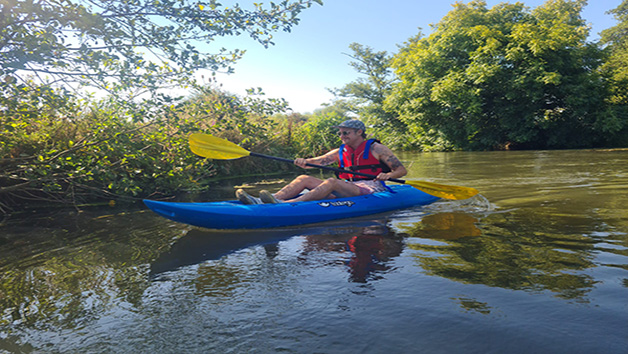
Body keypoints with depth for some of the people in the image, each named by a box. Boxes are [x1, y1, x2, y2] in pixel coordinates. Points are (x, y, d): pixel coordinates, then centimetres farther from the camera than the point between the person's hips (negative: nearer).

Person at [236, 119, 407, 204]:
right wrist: (304, 162, -16)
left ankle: (287, 204, -52)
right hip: (347, 189, 6)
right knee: (304, 179, -9)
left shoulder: (377, 149, 3)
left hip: (371, 189, -6)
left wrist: (388, 175, -20)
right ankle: (261, 202, -30)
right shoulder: (340, 152, 18)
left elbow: (402, 170, 1)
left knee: (332, 182, -34)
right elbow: (317, 161, 7)